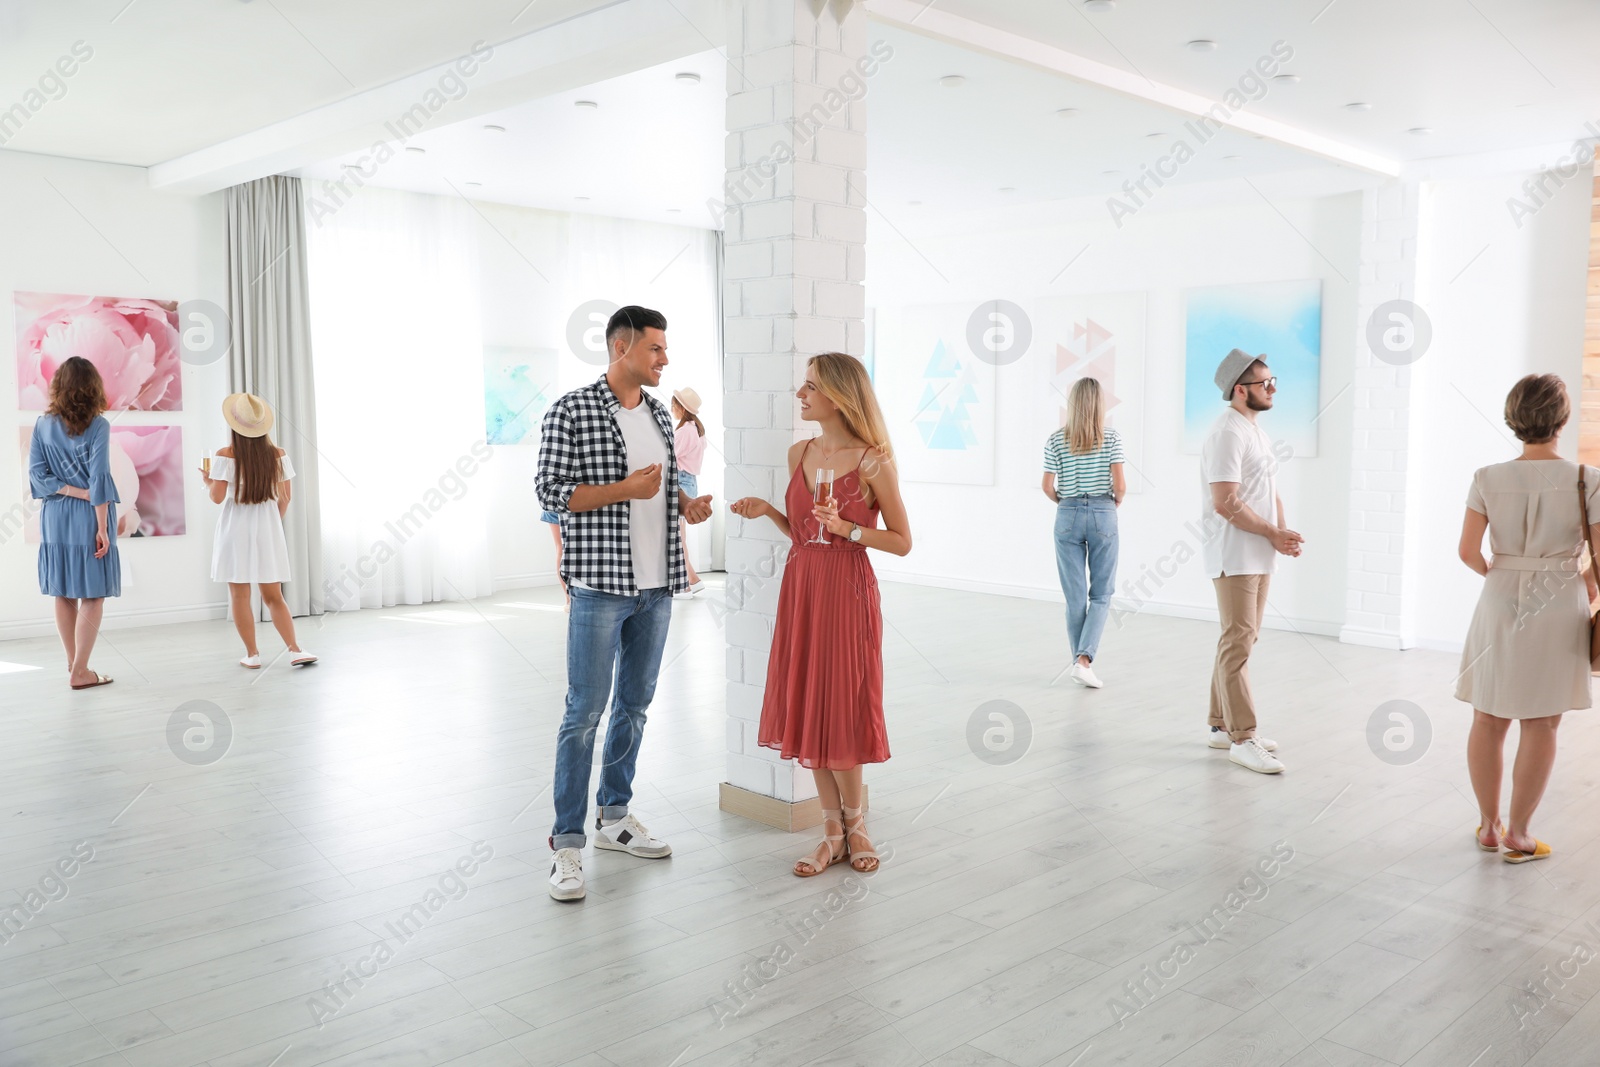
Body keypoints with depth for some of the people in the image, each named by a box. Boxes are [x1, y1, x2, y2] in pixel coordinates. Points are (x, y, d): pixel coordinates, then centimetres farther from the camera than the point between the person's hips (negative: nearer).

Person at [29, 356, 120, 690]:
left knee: (63, 593, 13)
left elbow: (36, 472, -3)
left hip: (54, 516, 5)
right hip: (88, 516, -5)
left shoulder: (43, 424, 3)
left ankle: (74, 665, 22)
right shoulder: (98, 426, -11)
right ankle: (79, 672, 0)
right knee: (92, 596, 1)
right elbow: (99, 479, -15)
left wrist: (70, 491, -4)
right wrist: (102, 527, -13)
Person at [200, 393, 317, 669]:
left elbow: (217, 497, -12)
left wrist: (207, 480, 9)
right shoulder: (278, 455, -2)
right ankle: (295, 649, -3)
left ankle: (252, 654, 8)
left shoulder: (226, 456, -11)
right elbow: (285, 497, 3)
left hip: (236, 531, -3)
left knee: (239, 596, 6)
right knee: (273, 596, 8)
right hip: (268, 530, 3)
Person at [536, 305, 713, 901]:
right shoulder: (571, 412, -8)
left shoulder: (659, 415, 13)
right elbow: (549, 491, -11)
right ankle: (567, 842, 5)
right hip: (600, 584, -7)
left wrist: (686, 503, 1)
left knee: (635, 705, 14)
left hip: (656, 586, 7)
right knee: (585, 711, -4)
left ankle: (614, 816, 28)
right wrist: (624, 490, -19)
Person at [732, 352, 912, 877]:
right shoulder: (799, 454, 7)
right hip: (800, 588, 6)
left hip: (847, 592, -6)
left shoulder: (873, 462, -10)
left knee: (840, 711, 0)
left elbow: (902, 542, -6)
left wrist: (845, 527, -17)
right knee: (806, 710, 7)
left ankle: (853, 821, 23)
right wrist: (766, 512, -1)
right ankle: (834, 832, 19)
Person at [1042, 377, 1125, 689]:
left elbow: (1048, 487, -3)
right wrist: (1117, 502, 12)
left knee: (1075, 596, 9)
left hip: (1068, 516, 1)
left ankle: (1081, 661, 15)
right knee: (1101, 595, 6)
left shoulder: (1056, 440, -2)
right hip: (1103, 515, -1)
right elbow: (1120, 484, -9)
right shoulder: (1112, 438, -5)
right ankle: (1084, 659, -9)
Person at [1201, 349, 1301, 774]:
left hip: (1260, 556, 10)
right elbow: (1225, 503, -21)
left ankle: (1222, 726, 21)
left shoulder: (1256, 431, 17)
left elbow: (1270, 492, 19)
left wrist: (1283, 533, 1)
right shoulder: (1228, 432, -14)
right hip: (1235, 556, -10)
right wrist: (1273, 534, -14)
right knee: (1239, 643, -8)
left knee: (1239, 641, 13)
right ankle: (1242, 738, -6)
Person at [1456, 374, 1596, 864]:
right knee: (1539, 726, 8)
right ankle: (1518, 833, 14)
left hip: (1500, 603, 2)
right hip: (1559, 606, -1)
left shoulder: (1488, 479, -7)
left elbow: (1468, 552, -6)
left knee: (1488, 719, 12)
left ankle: (1489, 825, 22)